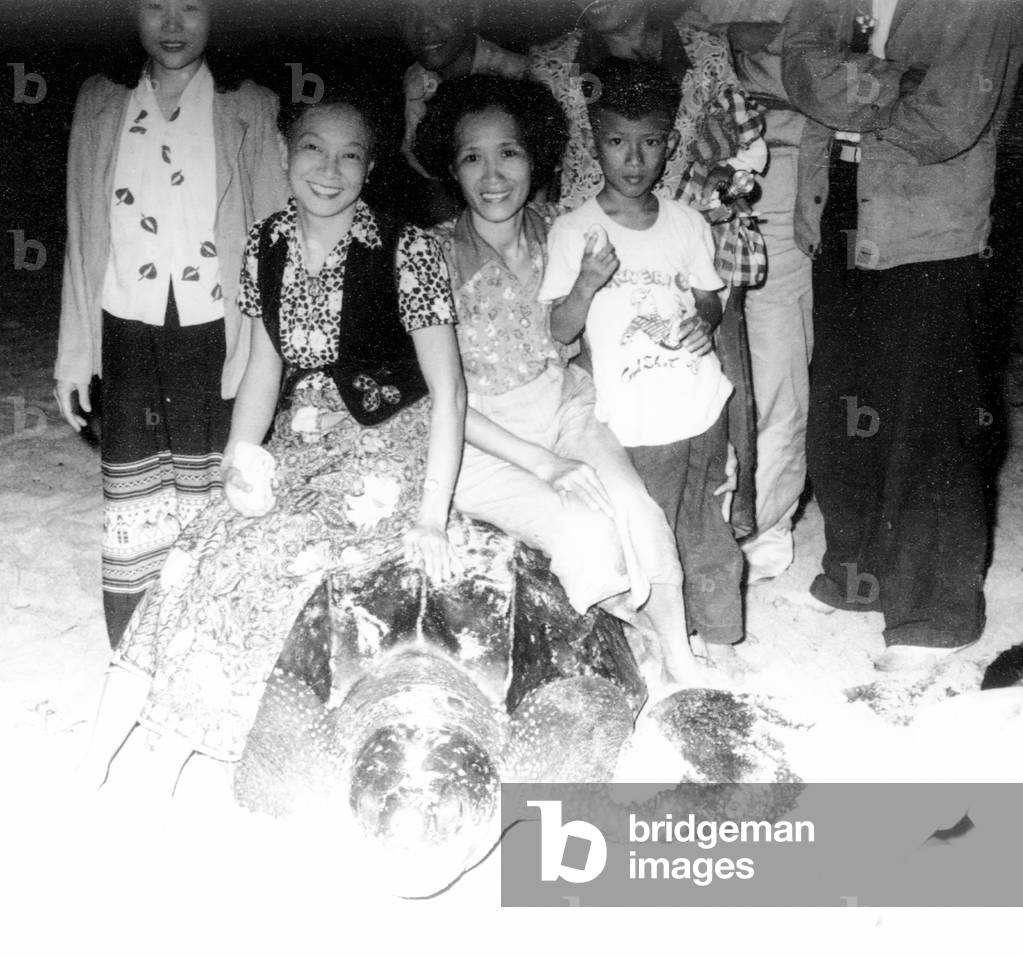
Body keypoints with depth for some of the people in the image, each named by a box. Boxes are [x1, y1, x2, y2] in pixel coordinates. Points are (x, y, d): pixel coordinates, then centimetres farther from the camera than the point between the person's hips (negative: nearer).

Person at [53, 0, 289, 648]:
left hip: (217, 339, -2)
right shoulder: (100, 103, 9)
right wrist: (74, 357, 8)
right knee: (131, 520, 3)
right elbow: (83, 236, 11)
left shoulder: (251, 108, 3)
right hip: (127, 335, 2)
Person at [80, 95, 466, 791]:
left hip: (391, 448, -5)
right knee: (211, 536, -18)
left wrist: (432, 518, -19)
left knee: (269, 547, -25)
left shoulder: (402, 252, -13)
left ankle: (165, 761, -17)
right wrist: (243, 452, -6)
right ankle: (107, 738, -16)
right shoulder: (267, 245, 4)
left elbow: (448, 393, -14)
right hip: (300, 446, 5)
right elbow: (265, 365, 11)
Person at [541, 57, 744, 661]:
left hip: (703, 406, 3)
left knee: (707, 532, 13)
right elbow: (560, 333, -5)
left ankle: (719, 635, 32)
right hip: (637, 422, -3)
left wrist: (705, 323, -7)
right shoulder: (574, 232, -6)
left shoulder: (688, 223, 4)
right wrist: (587, 283, -23)